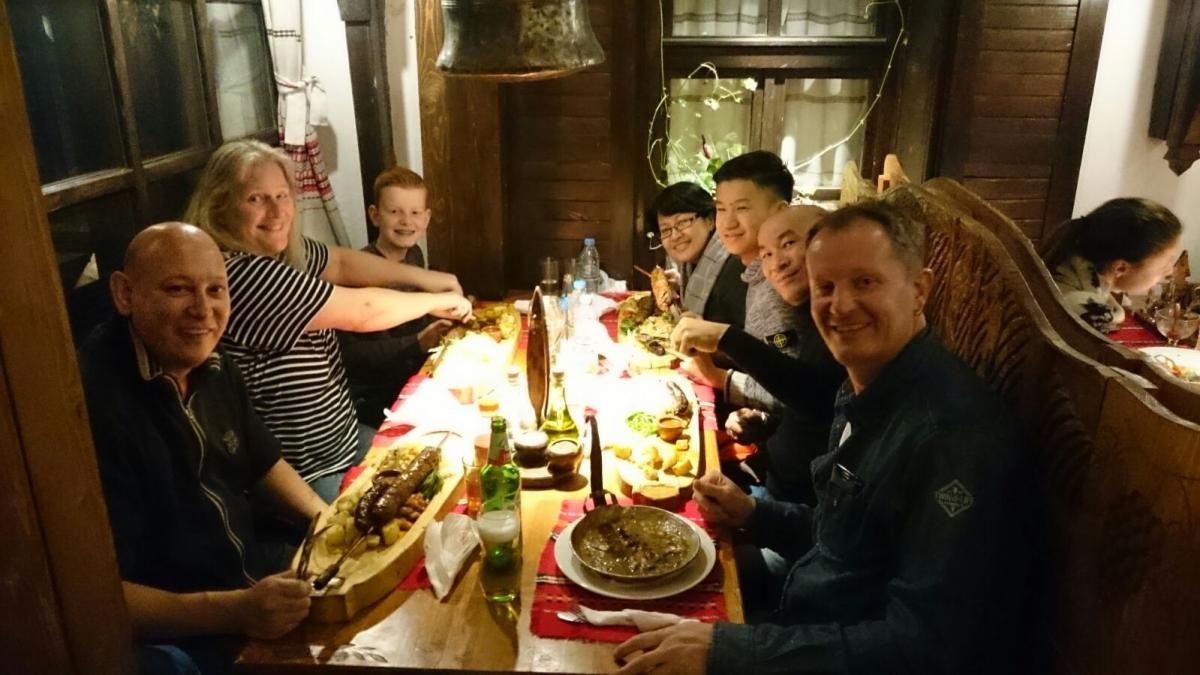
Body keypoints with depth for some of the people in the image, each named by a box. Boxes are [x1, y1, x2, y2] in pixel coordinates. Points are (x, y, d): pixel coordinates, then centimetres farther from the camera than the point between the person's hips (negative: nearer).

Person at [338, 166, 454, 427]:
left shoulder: (414, 255, 4)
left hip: (414, 381, 7)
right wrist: (417, 344, -31)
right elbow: (349, 352, -26)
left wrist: (451, 315, 1)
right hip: (372, 398, -7)